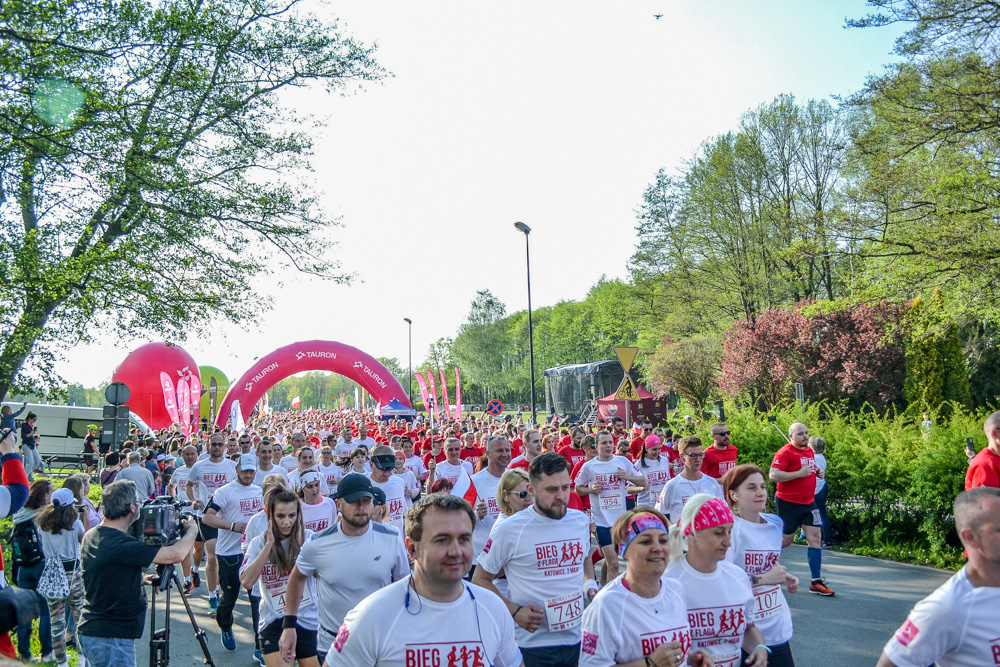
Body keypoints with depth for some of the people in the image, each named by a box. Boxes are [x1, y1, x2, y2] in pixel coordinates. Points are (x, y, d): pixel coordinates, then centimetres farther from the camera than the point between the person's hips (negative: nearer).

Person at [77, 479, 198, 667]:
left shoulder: (91, 537, 3)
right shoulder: (121, 545, -25)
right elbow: (176, 554, -26)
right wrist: (191, 529, -9)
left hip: (90, 632, 9)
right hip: (111, 638, -9)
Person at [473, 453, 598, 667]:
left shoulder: (581, 521, 1)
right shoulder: (510, 529, -13)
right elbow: (480, 580, -4)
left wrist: (590, 585, 1)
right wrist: (514, 611, -16)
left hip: (579, 639, 4)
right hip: (533, 645, -4)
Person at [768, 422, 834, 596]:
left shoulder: (810, 451, 12)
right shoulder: (785, 452, -14)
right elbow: (773, 475, -23)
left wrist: (817, 473, 7)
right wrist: (799, 473, -23)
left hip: (808, 502, 7)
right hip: (788, 503, -7)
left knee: (816, 537, 0)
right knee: (786, 539, 3)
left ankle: (816, 582, 4)